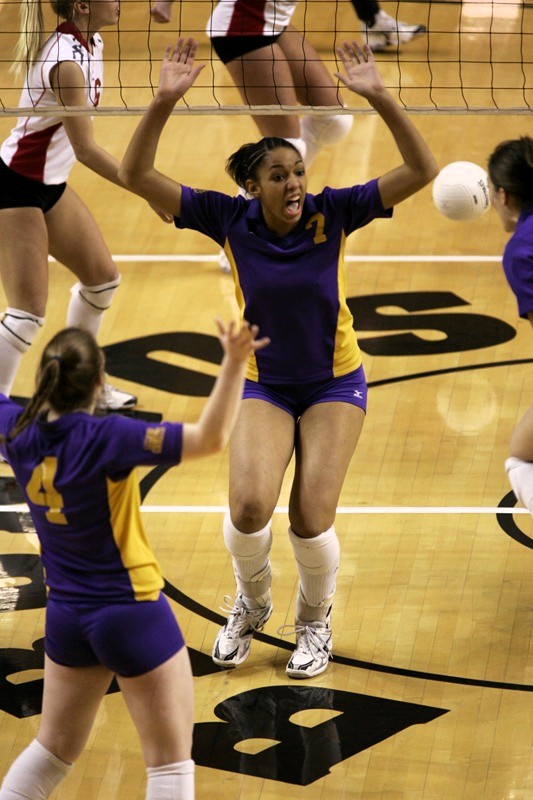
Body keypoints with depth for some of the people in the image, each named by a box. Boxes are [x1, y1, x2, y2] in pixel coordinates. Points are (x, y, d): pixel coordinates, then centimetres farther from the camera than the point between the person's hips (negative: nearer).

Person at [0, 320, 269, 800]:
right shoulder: (105, 440, -25)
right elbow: (210, 438, -31)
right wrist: (235, 362, -32)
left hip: (66, 616, 6)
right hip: (132, 614, -6)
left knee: (53, 749, 24)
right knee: (171, 762, 5)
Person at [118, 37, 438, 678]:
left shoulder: (331, 212, -15)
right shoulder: (229, 219, -14)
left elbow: (420, 172, -24)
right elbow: (136, 175, -20)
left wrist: (379, 97, -36)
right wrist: (165, 100, -34)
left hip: (334, 385, 0)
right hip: (264, 385, 1)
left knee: (311, 521, -13)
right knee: (249, 508, -21)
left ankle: (315, 620, 20)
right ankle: (251, 603, 13)